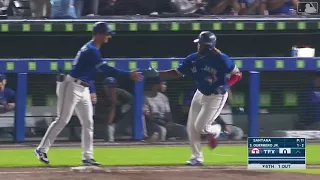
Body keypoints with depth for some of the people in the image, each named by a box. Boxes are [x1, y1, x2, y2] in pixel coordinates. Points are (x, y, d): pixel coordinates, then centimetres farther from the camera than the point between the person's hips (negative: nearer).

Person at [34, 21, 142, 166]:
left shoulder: (92, 49, 14)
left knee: (88, 123, 6)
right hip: (72, 87, -10)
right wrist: (129, 75, -24)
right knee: (62, 120, -8)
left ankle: (87, 157, 8)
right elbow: (106, 69, -25)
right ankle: (42, 149, -2)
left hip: (83, 89, 10)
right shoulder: (91, 50, -18)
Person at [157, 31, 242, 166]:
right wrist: (157, 74, -12)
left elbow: (237, 75, -13)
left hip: (216, 97, -6)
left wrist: (224, 86, -28)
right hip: (200, 94, 6)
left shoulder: (221, 59, -21)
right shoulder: (193, 59, -6)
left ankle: (215, 130, 24)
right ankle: (197, 158, 16)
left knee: (200, 127, -11)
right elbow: (176, 73, 0)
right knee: (191, 128, 3)